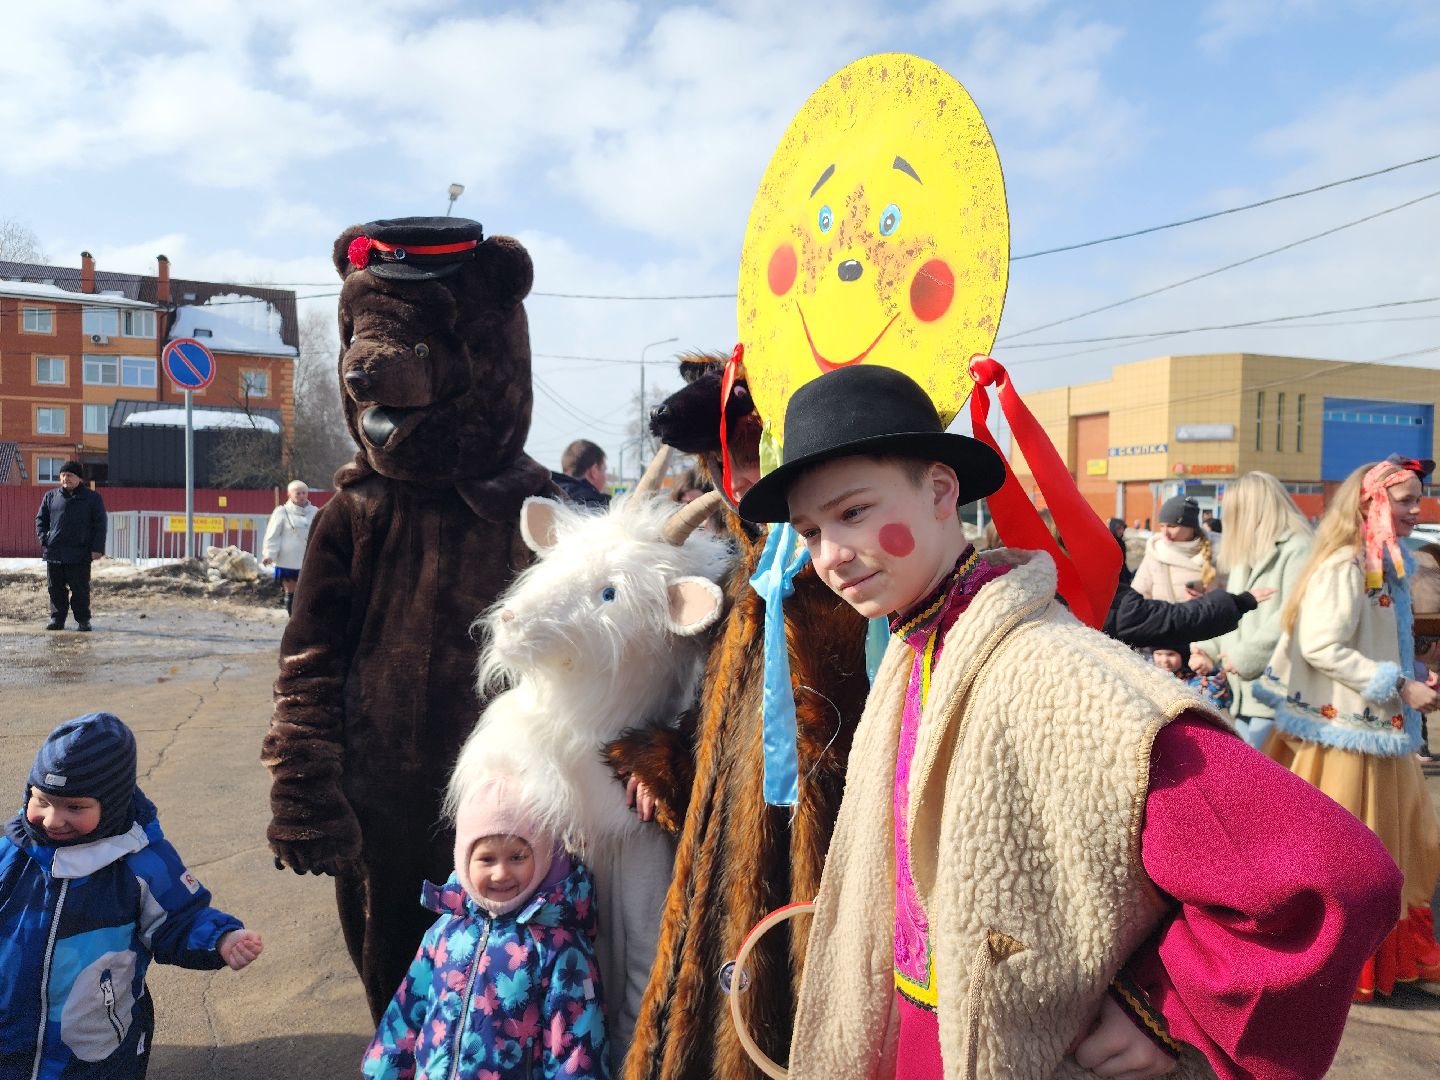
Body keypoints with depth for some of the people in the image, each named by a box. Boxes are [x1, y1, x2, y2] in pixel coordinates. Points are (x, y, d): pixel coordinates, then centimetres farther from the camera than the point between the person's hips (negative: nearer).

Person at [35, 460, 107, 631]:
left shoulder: (93, 498, 4)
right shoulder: (51, 496, 12)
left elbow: (100, 525, 2)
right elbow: (41, 519, 16)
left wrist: (97, 548, -7)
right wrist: (43, 539, 1)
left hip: (80, 554, -3)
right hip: (54, 552, 3)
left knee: (80, 589, -1)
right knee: (56, 588, 7)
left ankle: (82, 620, 9)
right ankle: (57, 619, 16)